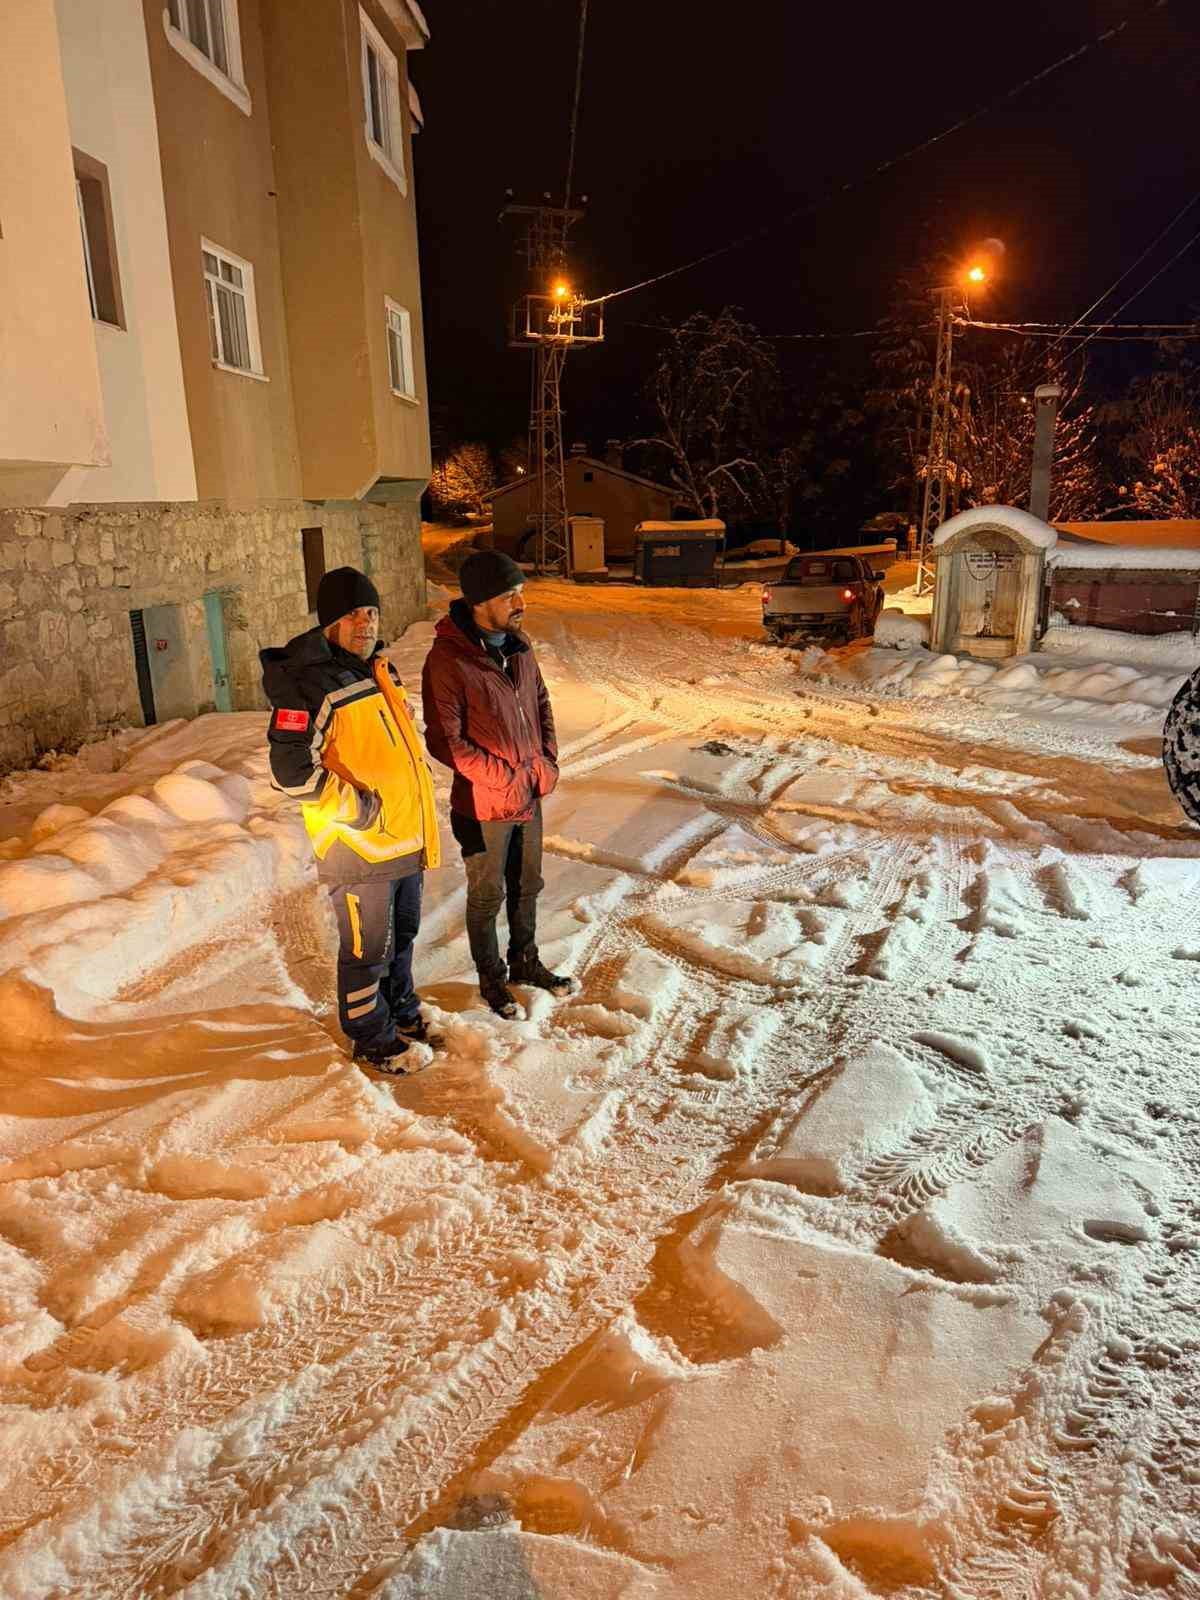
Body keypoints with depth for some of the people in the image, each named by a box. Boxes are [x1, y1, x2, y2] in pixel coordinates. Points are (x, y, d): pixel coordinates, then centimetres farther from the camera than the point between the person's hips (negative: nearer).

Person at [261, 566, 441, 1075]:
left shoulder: (379, 670, 10)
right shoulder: (309, 684, -19)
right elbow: (292, 771, -23)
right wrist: (360, 807, -19)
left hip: (406, 838, 9)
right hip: (357, 847, -8)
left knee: (402, 935, 24)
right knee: (367, 950, 8)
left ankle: (402, 1011, 44)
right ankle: (372, 1039, 27)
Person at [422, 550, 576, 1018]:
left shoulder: (518, 646, 1)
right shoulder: (448, 659, -21)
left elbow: (541, 704, 14)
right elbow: (446, 740, -21)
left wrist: (547, 762, 2)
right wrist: (504, 779, -18)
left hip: (531, 795, 7)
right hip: (484, 805, -6)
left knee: (527, 886, 21)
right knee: (488, 896, 12)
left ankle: (525, 962, 42)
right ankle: (492, 980, 31)